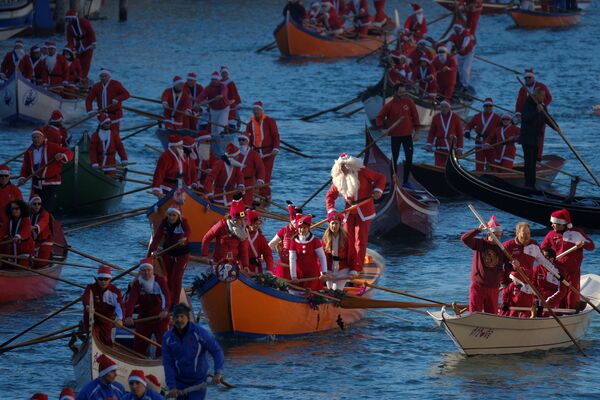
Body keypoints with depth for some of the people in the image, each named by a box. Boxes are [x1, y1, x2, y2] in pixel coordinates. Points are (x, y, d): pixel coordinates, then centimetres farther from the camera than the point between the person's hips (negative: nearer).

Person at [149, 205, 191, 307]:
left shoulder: (183, 222, -16)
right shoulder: (164, 224, -9)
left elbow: (188, 231, -37)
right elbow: (157, 236, -19)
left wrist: (185, 237, -61)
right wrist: (153, 250, -35)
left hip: (182, 254, -3)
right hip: (167, 254, 3)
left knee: (176, 278, -11)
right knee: (168, 278, 12)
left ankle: (174, 303, -5)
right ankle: (168, 301, 31)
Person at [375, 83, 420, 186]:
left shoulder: (409, 102, 0)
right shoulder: (389, 105, -8)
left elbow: (415, 115, 8)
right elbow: (379, 117, -2)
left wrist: (416, 127, 4)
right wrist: (382, 127, -16)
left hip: (407, 134, 3)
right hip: (395, 135, -3)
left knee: (409, 158, 3)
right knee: (394, 158, 2)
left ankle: (405, 180, 13)